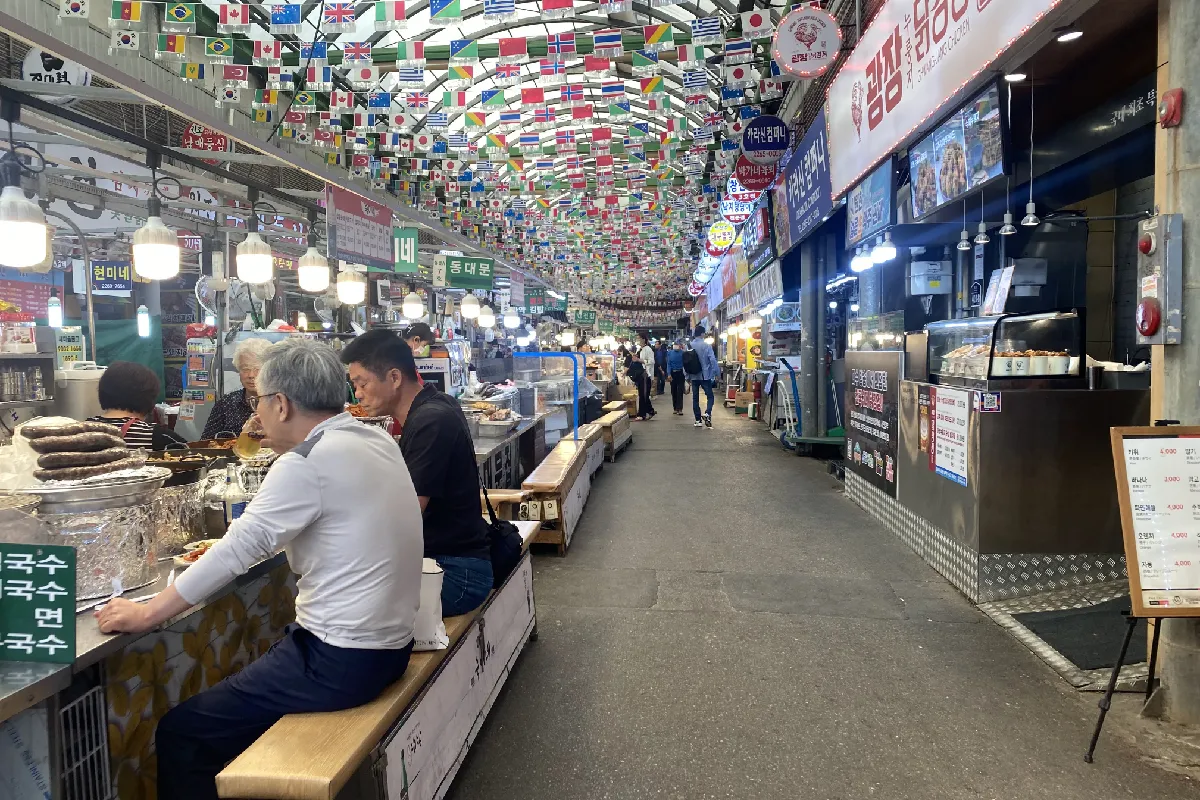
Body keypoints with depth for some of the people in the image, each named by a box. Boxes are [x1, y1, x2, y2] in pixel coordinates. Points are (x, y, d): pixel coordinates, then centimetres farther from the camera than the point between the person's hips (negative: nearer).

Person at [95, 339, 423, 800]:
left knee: (181, 733, 2)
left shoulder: (306, 464, -20)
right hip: (388, 644, 9)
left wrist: (146, 614, -4)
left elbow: (235, 551, -16)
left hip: (340, 662, -9)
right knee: (236, 693, 26)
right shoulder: (377, 441, 5)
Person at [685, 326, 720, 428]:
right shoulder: (706, 346, -11)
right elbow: (712, 360, -14)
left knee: (695, 398, 9)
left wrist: (688, 376, 10)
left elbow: (685, 363, 2)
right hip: (705, 376, -4)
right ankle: (707, 413, -20)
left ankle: (698, 420, 10)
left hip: (694, 376, 4)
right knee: (710, 396, 4)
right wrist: (717, 373, -3)